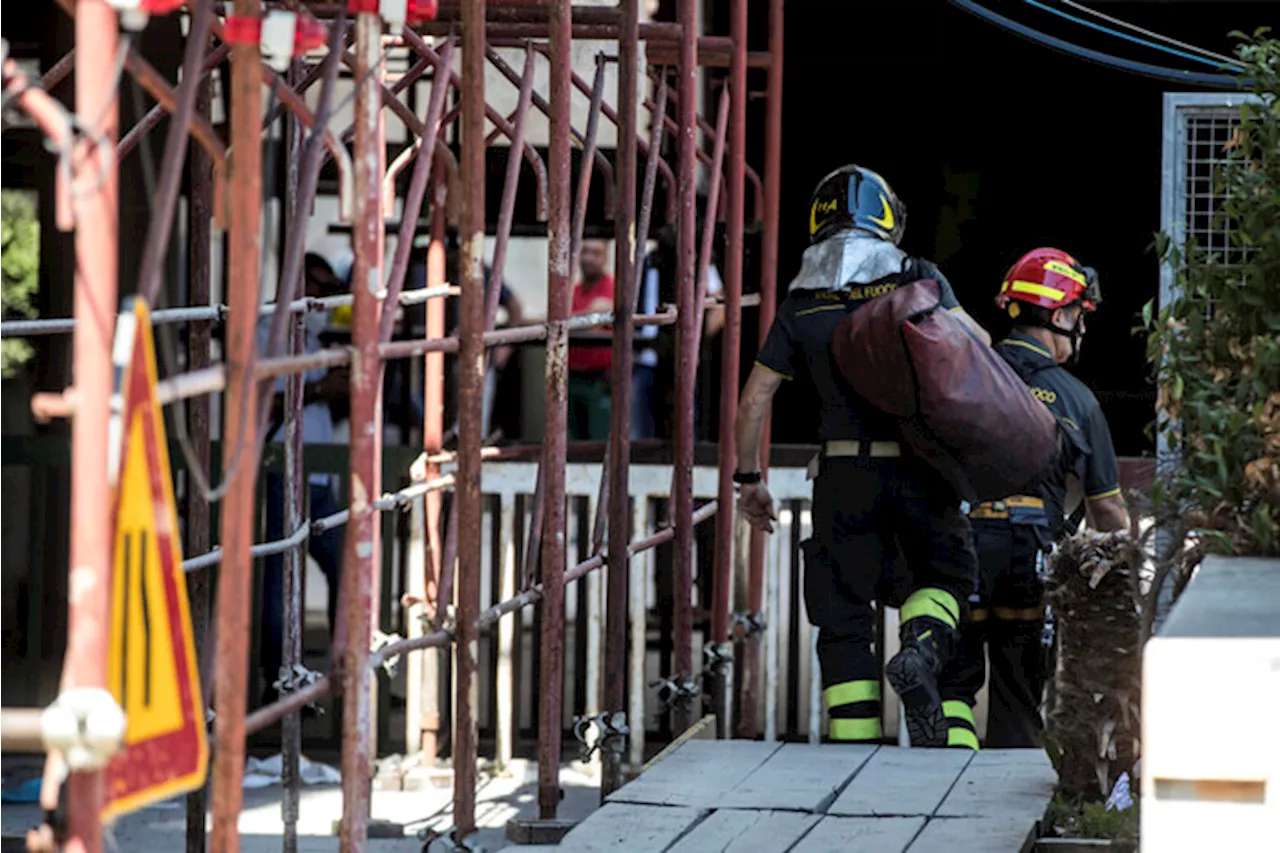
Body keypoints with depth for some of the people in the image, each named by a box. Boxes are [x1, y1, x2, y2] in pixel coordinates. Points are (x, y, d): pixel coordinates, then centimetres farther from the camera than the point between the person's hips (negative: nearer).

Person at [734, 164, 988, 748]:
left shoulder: (801, 305, 7)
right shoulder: (918, 281, 2)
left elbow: (753, 400, 6)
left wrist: (748, 479, 16)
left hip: (844, 474, 1)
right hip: (921, 472, -1)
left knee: (843, 618, 7)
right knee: (947, 575, 19)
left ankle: (855, 750, 2)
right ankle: (920, 651, -12)